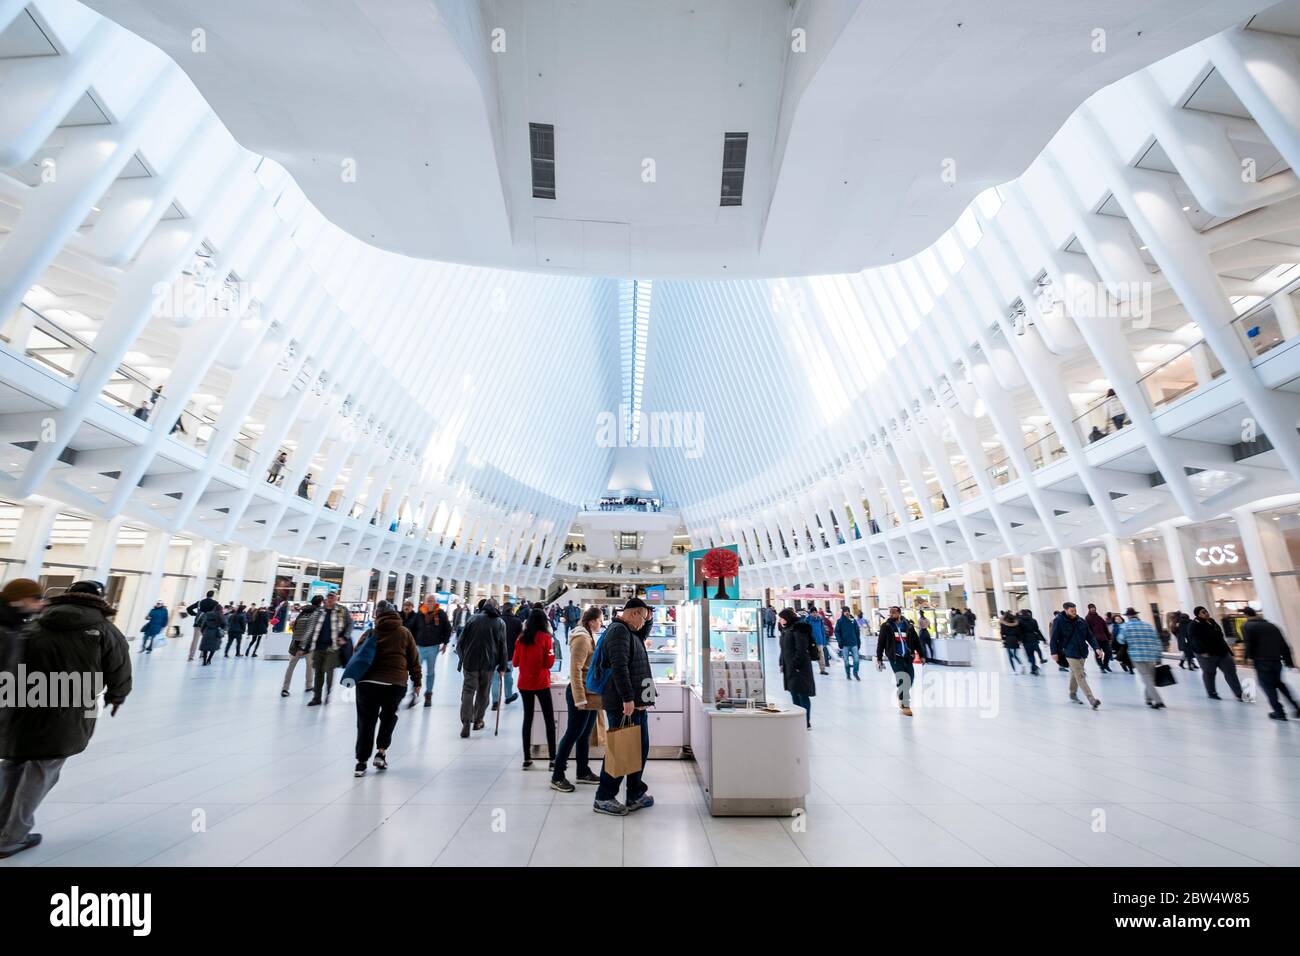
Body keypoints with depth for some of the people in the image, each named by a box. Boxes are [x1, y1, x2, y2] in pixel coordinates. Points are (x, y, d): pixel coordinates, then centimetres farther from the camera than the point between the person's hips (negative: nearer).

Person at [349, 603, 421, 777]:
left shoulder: (371, 634, 5)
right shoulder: (404, 633, 5)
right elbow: (413, 659, 8)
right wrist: (416, 681, 15)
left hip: (368, 683, 0)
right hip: (396, 684, 0)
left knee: (366, 721, 12)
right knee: (388, 717, 23)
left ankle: (361, 761, 14)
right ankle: (381, 751, 16)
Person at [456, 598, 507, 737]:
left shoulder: (474, 618, 3)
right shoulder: (500, 623, 4)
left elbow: (461, 642, 2)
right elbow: (503, 646, 3)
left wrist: (462, 657, 15)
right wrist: (502, 666, 8)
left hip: (470, 661, 0)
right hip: (489, 663, 1)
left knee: (468, 691, 4)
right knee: (483, 692, 15)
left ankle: (466, 723, -7)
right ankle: (478, 721, 24)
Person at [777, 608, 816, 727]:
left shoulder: (798, 628, -16)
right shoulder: (786, 630, 13)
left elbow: (801, 650, -21)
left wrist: (796, 665, -21)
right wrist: (782, 663, 12)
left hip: (799, 668, -9)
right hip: (789, 667, 9)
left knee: (802, 695, -1)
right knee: (794, 694, 14)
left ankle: (807, 723, 8)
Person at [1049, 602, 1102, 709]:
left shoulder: (1081, 621, 4)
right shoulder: (1059, 621, -11)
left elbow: (1090, 636, 8)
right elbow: (1054, 638, -8)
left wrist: (1096, 648, -5)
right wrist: (1054, 652, -9)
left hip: (1082, 652, 6)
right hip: (1070, 653, -6)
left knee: (1075, 674, 19)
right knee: (1080, 676, -10)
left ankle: (1073, 694, 36)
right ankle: (1092, 699, -13)